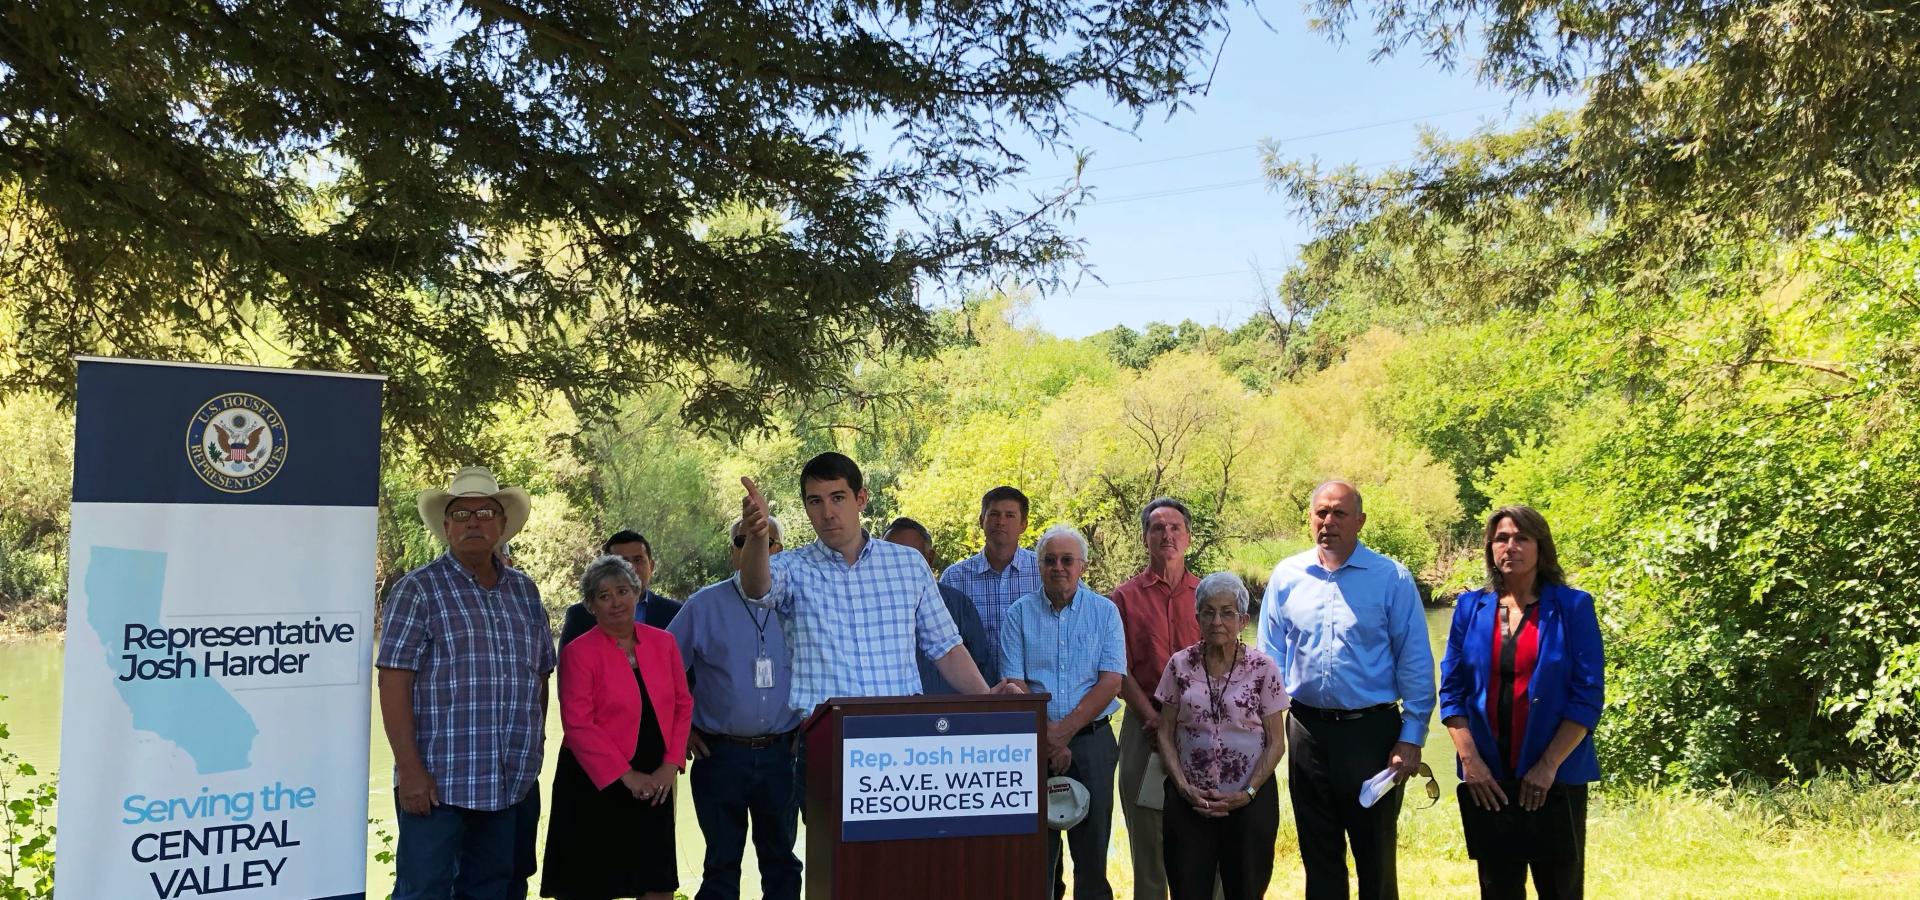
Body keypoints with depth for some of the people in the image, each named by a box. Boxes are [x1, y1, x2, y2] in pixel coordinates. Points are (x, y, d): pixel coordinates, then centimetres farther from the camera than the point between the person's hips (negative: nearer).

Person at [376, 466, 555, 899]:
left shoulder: (524, 591, 13)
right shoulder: (418, 589, -3)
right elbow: (393, 684, -9)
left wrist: (533, 753, 13)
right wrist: (409, 768, -15)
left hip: (508, 783, 5)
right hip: (437, 781, -5)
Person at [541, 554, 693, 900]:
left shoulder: (664, 642, 6)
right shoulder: (579, 652, -7)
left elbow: (683, 704, 8)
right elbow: (578, 725, -13)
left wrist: (671, 765, -4)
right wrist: (626, 775, -16)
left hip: (654, 782, 4)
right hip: (596, 782, -4)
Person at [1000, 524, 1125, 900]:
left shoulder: (1104, 611, 4)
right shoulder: (1020, 613, 5)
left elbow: (1111, 682, -4)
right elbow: (1015, 684, -2)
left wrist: (1064, 731, -13)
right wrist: (1048, 738, -12)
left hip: (1091, 739, 0)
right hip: (1034, 742, 0)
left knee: (1092, 846, 3)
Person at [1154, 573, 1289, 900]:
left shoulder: (1263, 668, -3)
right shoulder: (1180, 665, 2)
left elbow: (1276, 742, -2)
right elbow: (1166, 734, 5)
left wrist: (1247, 794, -11)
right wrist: (1184, 787, -7)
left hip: (1249, 799, -1)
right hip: (1189, 800, 1)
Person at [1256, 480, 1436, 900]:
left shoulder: (1391, 578, -4)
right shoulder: (1286, 575, 4)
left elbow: (1415, 662, -4)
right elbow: (1270, 658, 10)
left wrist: (1412, 738, -8)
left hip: (1372, 730, -3)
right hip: (1307, 730, 3)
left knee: (1375, 858, 7)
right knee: (1318, 856, 14)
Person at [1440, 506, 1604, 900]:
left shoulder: (1572, 607, -4)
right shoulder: (1471, 606, 4)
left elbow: (1587, 696, -8)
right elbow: (1452, 690, 4)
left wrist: (1548, 766, -14)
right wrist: (1470, 760, -7)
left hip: (1556, 777, -2)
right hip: (1488, 778, 3)